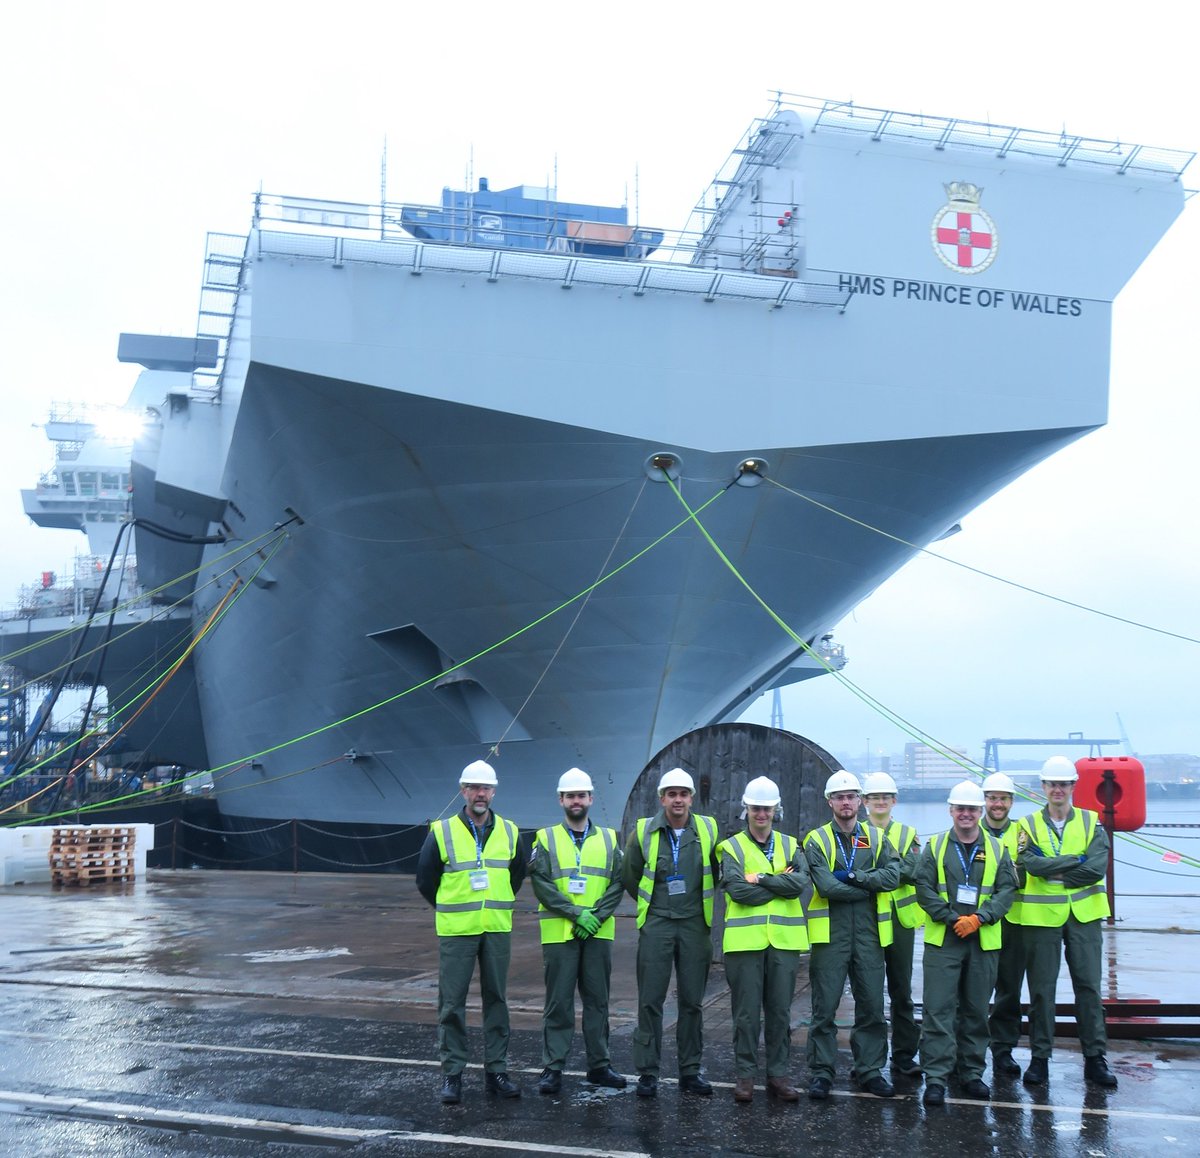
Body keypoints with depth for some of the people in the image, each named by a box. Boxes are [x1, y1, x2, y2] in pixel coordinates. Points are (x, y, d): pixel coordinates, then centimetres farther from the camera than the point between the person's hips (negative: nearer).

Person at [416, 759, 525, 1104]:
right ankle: (452, 1073, 9)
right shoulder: (442, 833, -4)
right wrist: (455, 908, 8)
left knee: (496, 999, 8)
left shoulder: (509, 832, 5)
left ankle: (496, 1070, 17)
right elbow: (426, 880, 5)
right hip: (455, 931, -3)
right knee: (452, 1003, 0)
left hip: (497, 929, 3)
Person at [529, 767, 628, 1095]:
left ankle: (599, 1065, 17)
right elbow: (541, 884, -7)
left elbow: (618, 884, 4)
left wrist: (596, 915, -11)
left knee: (597, 1000, 8)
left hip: (599, 933, 2)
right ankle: (552, 1068, 6)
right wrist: (576, 913, -14)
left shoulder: (608, 839, 10)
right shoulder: (546, 839, 3)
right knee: (558, 1002, 0)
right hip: (558, 932, -2)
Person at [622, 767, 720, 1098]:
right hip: (656, 924, -1)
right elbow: (630, 876, 10)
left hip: (695, 925, 1)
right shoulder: (643, 831, -3)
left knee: (692, 1001, 6)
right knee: (650, 1001, -1)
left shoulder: (708, 829, 1)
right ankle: (647, 1072, 6)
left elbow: (716, 873, 15)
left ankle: (690, 1071, 16)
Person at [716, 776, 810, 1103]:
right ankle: (745, 1074, 12)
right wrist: (780, 883, -8)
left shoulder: (790, 846, 11)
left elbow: (800, 883, -8)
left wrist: (762, 879, -12)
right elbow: (737, 890, -14)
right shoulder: (732, 847, 2)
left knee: (780, 1011, 8)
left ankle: (778, 1075, 16)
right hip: (745, 939, -2)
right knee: (747, 1012, 2)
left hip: (784, 940, 3)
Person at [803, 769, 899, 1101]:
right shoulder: (816, 841, 0)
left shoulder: (876, 839, 10)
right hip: (831, 934, -3)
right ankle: (821, 1072, 9)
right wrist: (869, 887, -9)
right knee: (825, 1008, 0)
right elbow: (826, 887, -15)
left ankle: (870, 1070, 20)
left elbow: (893, 875, -7)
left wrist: (855, 877, -16)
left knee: (872, 1007, 8)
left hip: (868, 934, 3)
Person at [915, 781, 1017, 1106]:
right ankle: (936, 1077, -3)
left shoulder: (996, 850, 8)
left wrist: (978, 918, -12)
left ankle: (972, 1073, 20)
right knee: (939, 1009, -6)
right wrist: (952, 919, -13)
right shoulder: (935, 847, 4)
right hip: (942, 939, -2)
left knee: (977, 1010, 9)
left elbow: (1007, 890, 2)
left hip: (984, 940, 2)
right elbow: (924, 887, -2)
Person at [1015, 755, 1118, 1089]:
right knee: (1041, 990, 5)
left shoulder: (1091, 823, 4)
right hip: (1041, 915, 0)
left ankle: (1095, 1058, 12)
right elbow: (1031, 864, -16)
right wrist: (1076, 860, -16)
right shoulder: (1029, 825, 2)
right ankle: (1040, 1058, 13)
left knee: (1088, 986, 3)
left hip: (1083, 914, 1)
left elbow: (1097, 868, -12)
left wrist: (1053, 870, -13)